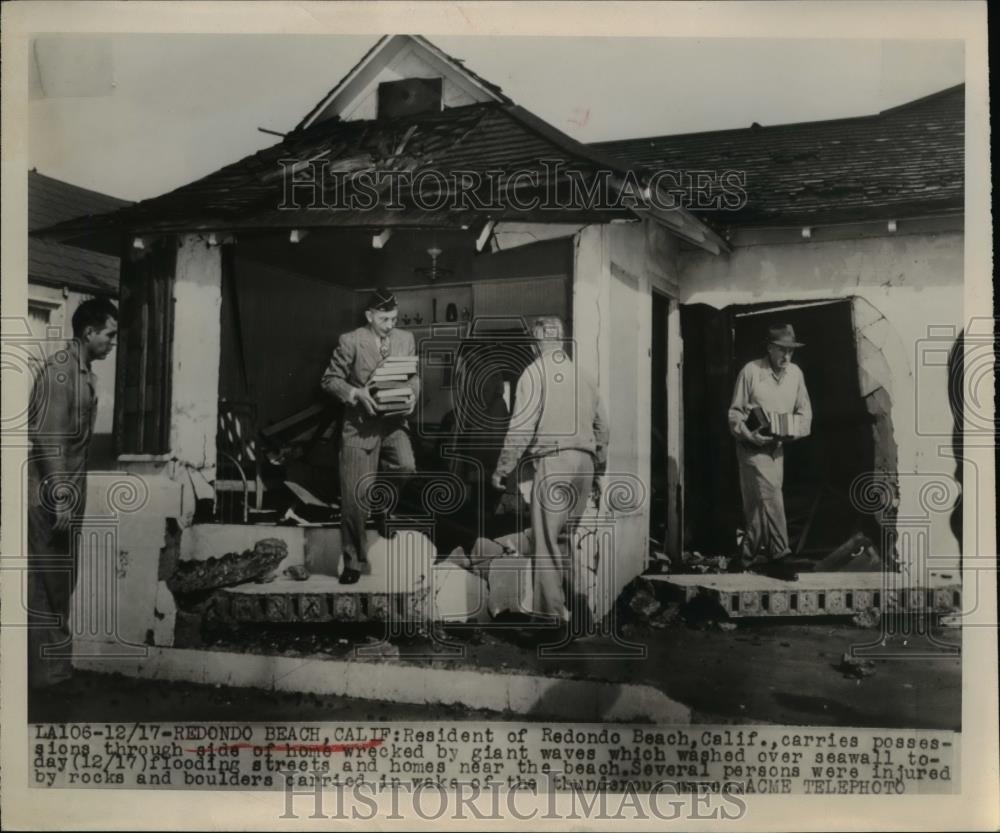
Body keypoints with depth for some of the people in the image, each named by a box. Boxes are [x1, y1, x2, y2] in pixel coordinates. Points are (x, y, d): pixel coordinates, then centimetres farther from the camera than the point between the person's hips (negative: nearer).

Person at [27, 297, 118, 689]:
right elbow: (47, 437, -21)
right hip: (49, 495, -9)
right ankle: (46, 670, 7)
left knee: (62, 581, 15)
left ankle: (56, 661, 26)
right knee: (47, 584, -1)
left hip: (68, 492, 9)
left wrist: (73, 495, 18)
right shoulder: (59, 370, -16)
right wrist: (61, 498, -23)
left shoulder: (84, 372, 13)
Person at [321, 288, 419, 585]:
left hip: (394, 421, 2)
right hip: (360, 425, -2)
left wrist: (412, 395, -6)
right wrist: (356, 393, -19)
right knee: (354, 498, 0)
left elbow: (413, 375, 15)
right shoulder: (350, 341, -6)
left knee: (406, 466, -28)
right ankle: (353, 561, 17)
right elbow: (330, 379, -2)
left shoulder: (406, 339, 5)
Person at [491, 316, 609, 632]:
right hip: (584, 462, 6)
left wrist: (502, 467, -5)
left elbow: (522, 425, -10)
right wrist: (600, 464, 23)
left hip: (552, 461, -6)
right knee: (570, 535, 14)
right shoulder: (582, 373, 13)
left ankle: (556, 611, -3)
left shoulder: (536, 372, -3)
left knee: (548, 538, -2)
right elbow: (601, 424, 14)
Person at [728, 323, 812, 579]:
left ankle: (750, 556, 20)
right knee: (770, 495, -16)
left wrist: (793, 430, -10)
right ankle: (778, 554, -14)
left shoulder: (795, 373, 6)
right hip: (752, 447, -5)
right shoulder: (750, 371, -9)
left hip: (778, 447, 5)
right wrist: (749, 434, -21)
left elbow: (805, 412, 10)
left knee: (758, 502, 9)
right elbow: (735, 412, -6)